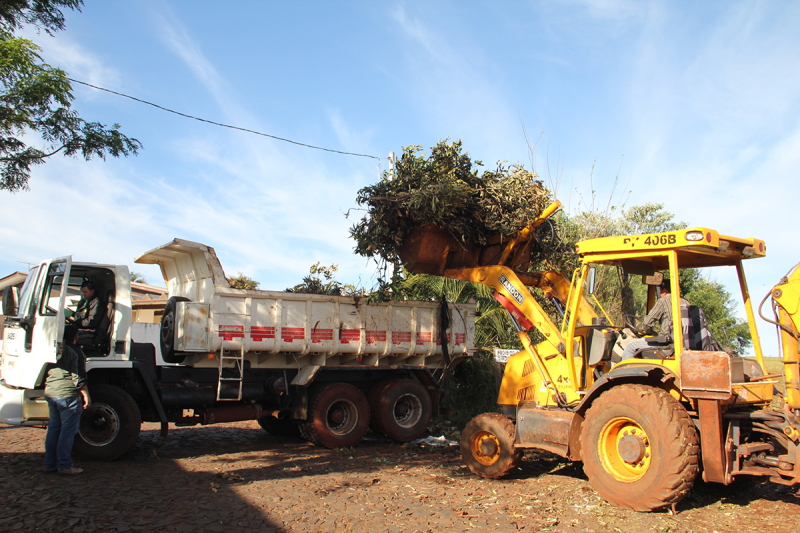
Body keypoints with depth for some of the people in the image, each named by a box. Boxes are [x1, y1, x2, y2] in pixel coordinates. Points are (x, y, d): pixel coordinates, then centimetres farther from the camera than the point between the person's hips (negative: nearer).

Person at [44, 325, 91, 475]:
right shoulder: (75, 351, -12)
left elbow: (47, 372, 20)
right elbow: (78, 376, -14)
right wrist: (86, 395, -10)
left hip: (50, 394, 8)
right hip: (68, 395, -8)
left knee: (53, 429, 14)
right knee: (68, 431, -2)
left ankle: (50, 464, 18)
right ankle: (64, 466, -1)